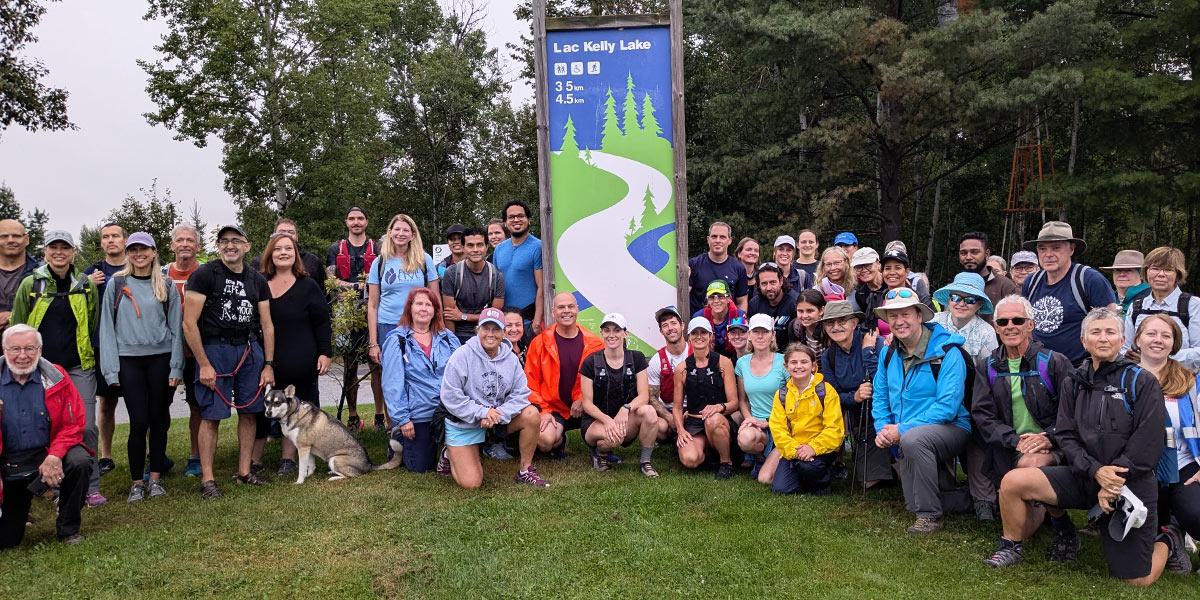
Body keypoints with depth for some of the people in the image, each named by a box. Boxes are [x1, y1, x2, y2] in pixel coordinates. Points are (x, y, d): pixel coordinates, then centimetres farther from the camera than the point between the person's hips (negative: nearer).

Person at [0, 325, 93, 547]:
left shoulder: (56, 377, -5)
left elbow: (73, 424, -4)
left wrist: (54, 456, -21)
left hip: (49, 453, 0)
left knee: (81, 462, -34)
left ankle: (68, 528, -10)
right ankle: (21, 508, 37)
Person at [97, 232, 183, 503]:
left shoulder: (166, 286, 6)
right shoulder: (116, 285, 5)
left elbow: (176, 327, 5)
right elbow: (107, 327, 3)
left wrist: (176, 367, -1)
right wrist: (111, 368, -3)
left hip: (161, 358, 1)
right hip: (129, 360, -1)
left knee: (158, 419, 5)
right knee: (139, 421, -3)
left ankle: (155, 478, 17)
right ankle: (137, 482, 10)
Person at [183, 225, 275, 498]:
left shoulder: (257, 280, 11)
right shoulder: (204, 275, -4)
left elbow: (267, 325, 13)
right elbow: (189, 323, -9)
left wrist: (268, 364, 6)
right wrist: (204, 364, -13)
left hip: (250, 349, 5)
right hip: (215, 349, -5)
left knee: (249, 412, 7)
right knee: (211, 415, -4)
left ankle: (244, 471, 19)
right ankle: (207, 479, 4)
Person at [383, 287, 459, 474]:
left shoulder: (448, 337, 6)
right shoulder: (396, 340, -6)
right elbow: (392, 384, -9)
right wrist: (402, 419, -12)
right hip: (417, 414, -3)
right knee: (420, 467, 2)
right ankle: (399, 437, 29)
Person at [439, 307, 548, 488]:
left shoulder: (510, 358, -4)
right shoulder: (462, 356, -17)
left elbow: (520, 394, -7)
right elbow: (450, 396, -19)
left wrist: (499, 415, -23)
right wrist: (482, 412, -24)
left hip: (499, 418, 4)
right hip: (464, 424, -4)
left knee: (531, 413, -21)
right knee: (471, 483, -13)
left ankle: (525, 471, -4)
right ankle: (450, 455, 21)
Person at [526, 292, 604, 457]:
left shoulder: (594, 343, 1)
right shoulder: (540, 343, -2)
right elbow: (530, 383, 0)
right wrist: (543, 411, -11)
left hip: (585, 408, 1)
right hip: (553, 408, -1)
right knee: (545, 440, -30)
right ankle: (560, 441, 11)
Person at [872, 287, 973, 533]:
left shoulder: (947, 353, -17)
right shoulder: (890, 354, 3)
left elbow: (947, 406, -24)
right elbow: (880, 396, 10)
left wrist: (903, 429, -26)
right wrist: (883, 429, -9)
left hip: (950, 428, -7)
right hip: (903, 441, 7)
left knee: (913, 439, -39)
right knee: (915, 504, 10)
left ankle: (930, 517, -23)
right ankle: (969, 499, 35)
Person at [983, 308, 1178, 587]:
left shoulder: (1142, 383, -3)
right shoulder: (1076, 383, 8)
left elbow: (1148, 444, -10)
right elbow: (1066, 436, 1)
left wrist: (1115, 483, -16)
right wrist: (1095, 470, -16)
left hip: (1131, 483, -3)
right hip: (1084, 477, 3)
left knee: (1138, 580, -2)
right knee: (1013, 481, -19)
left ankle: (1167, 541, 31)